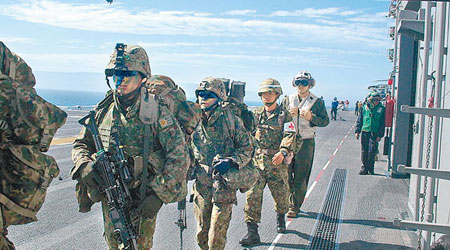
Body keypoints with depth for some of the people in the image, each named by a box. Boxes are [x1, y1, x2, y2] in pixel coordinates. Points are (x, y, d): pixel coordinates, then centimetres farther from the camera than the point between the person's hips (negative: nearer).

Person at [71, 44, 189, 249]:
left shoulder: (156, 112, -12)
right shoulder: (102, 111, 2)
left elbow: (179, 157, -15)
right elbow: (81, 144, 14)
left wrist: (158, 195, -20)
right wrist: (84, 165, -9)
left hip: (143, 202, -4)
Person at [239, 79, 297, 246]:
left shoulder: (284, 115, 2)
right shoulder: (255, 114, 12)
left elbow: (289, 136, -9)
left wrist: (283, 152, -25)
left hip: (277, 162, -2)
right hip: (257, 161, 2)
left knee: (281, 193, 10)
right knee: (253, 194, -7)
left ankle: (281, 217, 41)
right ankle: (252, 231, -3)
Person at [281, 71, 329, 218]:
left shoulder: (317, 102, 4)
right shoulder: (288, 99, 11)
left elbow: (325, 121, 2)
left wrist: (311, 117, -14)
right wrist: (289, 114, -9)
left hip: (306, 143, -2)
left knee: (300, 177, 1)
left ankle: (295, 207, 12)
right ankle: (287, 203, 20)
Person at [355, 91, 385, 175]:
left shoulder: (381, 109, -1)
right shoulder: (365, 107, 5)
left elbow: (382, 123, 0)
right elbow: (359, 120, 11)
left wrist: (380, 135, -6)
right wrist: (357, 131, 5)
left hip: (374, 134, -2)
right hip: (364, 132, 2)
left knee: (371, 152, -1)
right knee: (364, 151, 5)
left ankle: (370, 169, 13)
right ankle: (364, 167, 17)